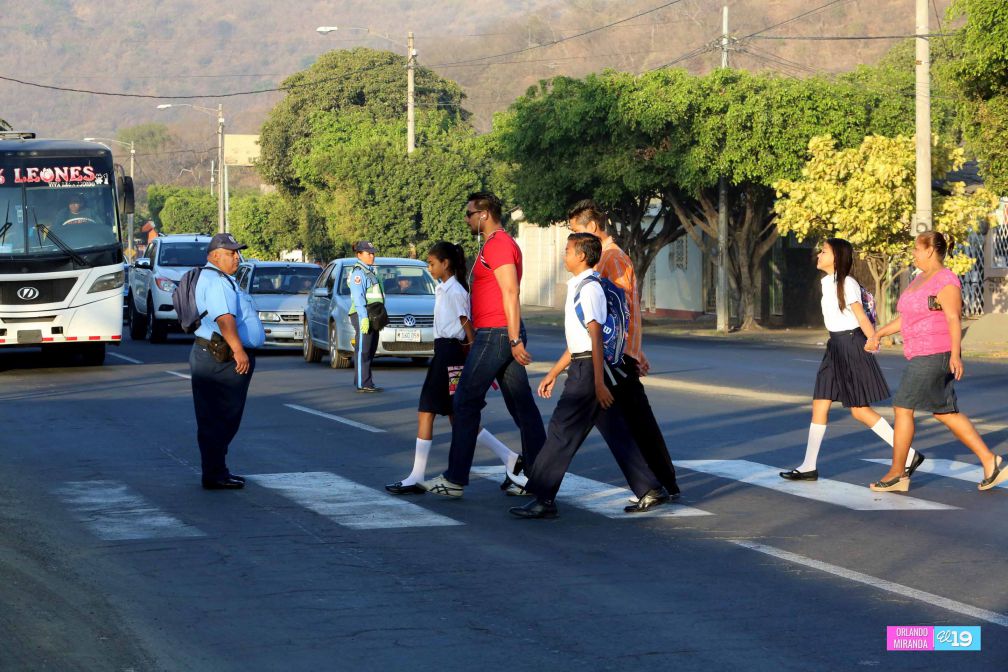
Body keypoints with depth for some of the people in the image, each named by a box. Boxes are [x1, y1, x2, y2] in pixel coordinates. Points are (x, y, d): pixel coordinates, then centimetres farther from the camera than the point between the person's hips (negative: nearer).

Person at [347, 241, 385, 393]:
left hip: (371, 317, 10)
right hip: (362, 316, -10)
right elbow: (358, 297, -17)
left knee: (370, 350, 11)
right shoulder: (358, 273, -9)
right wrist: (364, 317, -24)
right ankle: (363, 384, -13)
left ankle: (366, 382, 15)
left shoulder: (369, 272, 21)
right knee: (363, 350, -10)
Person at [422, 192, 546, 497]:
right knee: (522, 405, 7)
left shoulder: (498, 245, -13)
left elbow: (511, 293, -20)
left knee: (465, 403, -4)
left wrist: (515, 340, -24)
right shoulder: (497, 243, 20)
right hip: (506, 335, 10)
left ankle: (455, 479, -1)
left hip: (495, 334, -10)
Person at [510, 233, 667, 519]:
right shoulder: (578, 287, 18)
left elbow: (595, 338, -19)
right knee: (616, 433, 11)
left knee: (562, 432, -8)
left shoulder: (588, 288, -13)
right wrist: (553, 373, 26)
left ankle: (544, 500, -6)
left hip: (588, 368, -10)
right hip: (582, 365, 10)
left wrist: (598, 383, -22)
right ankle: (650, 490, 12)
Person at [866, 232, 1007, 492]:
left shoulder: (945, 281, -12)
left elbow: (954, 319, -21)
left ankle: (897, 473, 1)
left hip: (935, 356, -10)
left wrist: (955, 354, -30)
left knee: (902, 408, -5)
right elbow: (905, 317, 24)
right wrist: (878, 334, 21)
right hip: (922, 356, 10)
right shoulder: (920, 279, 17)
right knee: (946, 412, 10)